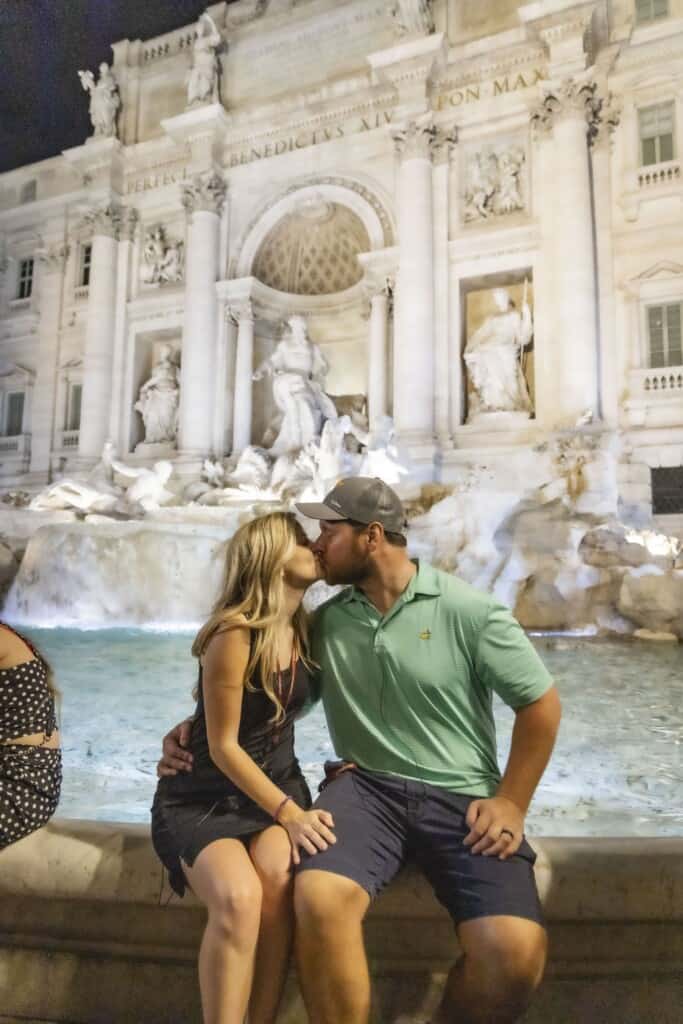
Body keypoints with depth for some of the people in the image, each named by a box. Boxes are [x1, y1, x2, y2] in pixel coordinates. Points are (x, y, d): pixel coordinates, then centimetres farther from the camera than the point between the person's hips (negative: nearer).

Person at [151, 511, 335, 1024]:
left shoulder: (302, 627, -1)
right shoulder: (233, 635, -22)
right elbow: (223, 747, -18)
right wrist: (290, 814, -21)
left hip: (278, 783, 5)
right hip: (205, 796, -5)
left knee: (279, 875, -26)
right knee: (238, 898, -30)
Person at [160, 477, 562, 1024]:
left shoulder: (468, 610, -4)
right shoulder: (326, 621, 6)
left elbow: (541, 702, 2)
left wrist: (511, 803, -3)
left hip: (462, 795, -1)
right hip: (368, 785, 2)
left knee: (517, 953, -23)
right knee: (318, 898, -30)